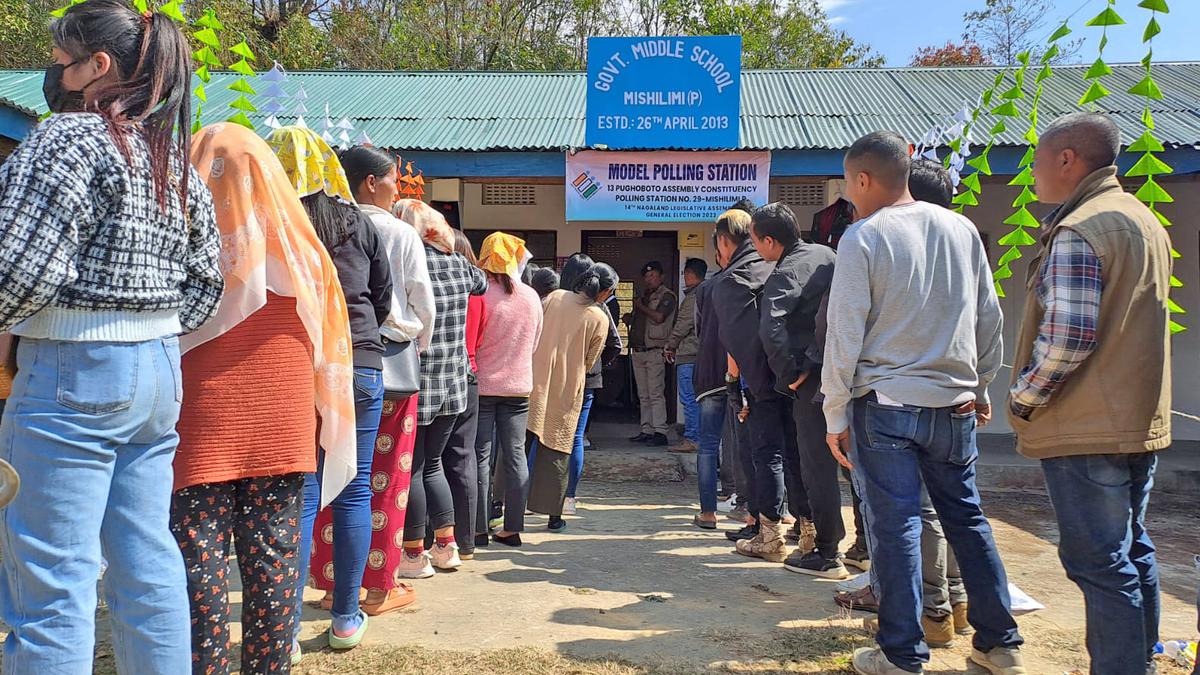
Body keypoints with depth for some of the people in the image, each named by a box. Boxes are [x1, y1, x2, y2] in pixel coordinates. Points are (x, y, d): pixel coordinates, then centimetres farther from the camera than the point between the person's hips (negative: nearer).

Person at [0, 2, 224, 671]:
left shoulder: (70, 137, -10)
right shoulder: (175, 157, 14)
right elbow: (207, 275, 16)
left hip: (73, 372, -8)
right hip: (159, 370, 8)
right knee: (148, 560, 13)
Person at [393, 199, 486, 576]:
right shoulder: (457, 263, 6)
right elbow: (482, 283, 27)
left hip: (416, 384, -6)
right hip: (453, 383, 6)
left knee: (410, 468, 5)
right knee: (431, 463, 19)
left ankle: (415, 555, 13)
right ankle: (446, 547, 23)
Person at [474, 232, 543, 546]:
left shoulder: (480, 294, -14)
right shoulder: (531, 297, 0)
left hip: (483, 384, -3)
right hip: (519, 385, 3)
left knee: (481, 456, 4)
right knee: (515, 454, 8)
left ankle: (479, 527, 8)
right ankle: (513, 527, 11)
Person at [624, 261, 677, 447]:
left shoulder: (667, 296, -3)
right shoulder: (644, 296, 22)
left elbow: (658, 317, -18)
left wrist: (640, 306, -5)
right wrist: (630, 318, 7)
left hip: (654, 350, -8)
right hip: (637, 350, 8)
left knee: (656, 394, -11)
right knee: (643, 395, 9)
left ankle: (660, 433, -11)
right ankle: (646, 431, 13)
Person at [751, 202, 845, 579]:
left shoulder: (785, 274, -15)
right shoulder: (825, 254, 10)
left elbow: (770, 330, -30)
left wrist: (789, 374, -18)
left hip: (814, 379, -8)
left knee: (817, 467, 1)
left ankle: (827, 556, 8)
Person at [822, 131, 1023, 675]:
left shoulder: (863, 238, -8)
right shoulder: (961, 229, 6)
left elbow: (844, 334, -9)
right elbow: (989, 317, 12)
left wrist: (835, 416, -3)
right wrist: (980, 386, 22)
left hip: (885, 405, -5)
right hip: (954, 403, 5)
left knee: (895, 527, 1)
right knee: (967, 519, 14)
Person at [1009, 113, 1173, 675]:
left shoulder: (1076, 233, -18)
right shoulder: (1145, 220, 13)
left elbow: (1066, 339, -24)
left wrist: (1022, 400, -11)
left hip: (1087, 429, -10)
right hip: (1144, 421, 10)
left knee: (1099, 563, -3)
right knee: (1132, 551, 19)